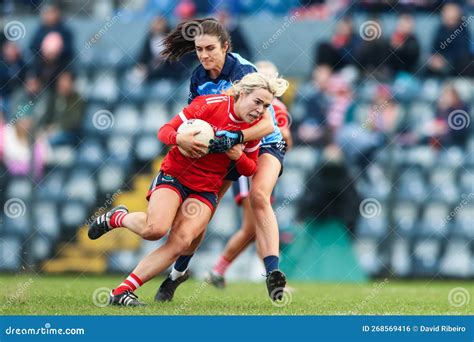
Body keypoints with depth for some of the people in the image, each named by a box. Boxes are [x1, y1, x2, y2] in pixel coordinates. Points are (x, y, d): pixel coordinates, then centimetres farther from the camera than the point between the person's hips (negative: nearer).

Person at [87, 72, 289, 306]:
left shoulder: (254, 128, 0)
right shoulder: (209, 104, -14)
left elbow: (250, 169, 11)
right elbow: (165, 131, -9)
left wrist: (238, 156, -12)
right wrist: (179, 139, -33)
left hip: (205, 190, 4)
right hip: (174, 174, -4)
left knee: (181, 242, -20)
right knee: (155, 229, -28)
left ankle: (123, 291, -17)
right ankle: (117, 218, 8)